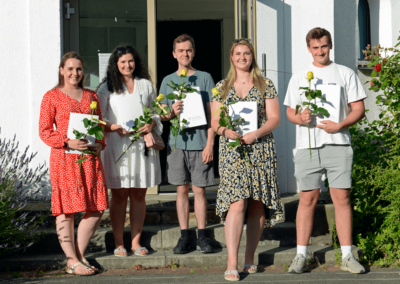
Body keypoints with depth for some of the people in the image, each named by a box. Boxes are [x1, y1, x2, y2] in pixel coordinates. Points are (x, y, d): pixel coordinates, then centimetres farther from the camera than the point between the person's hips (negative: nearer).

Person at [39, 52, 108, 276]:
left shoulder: (91, 96, 15)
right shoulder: (51, 97, 1)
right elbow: (44, 131, -2)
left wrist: (100, 144, 0)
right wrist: (67, 142, -16)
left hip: (90, 157, 5)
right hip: (64, 158, -5)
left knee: (97, 209, 1)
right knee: (66, 209, -3)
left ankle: (80, 255, 16)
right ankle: (73, 260, 5)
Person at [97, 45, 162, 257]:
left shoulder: (146, 85, 13)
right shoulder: (107, 88, 5)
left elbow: (156, 111, 16)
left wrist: (152, 124, -5)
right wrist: (115, 127, -15)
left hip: (141, 145, 3)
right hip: (117, 145, -2)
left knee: (139, 194, 4)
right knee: (119, 195, -1)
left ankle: (136, 242, 11)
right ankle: (119, 243, 4)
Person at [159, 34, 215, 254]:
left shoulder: (205, 78, 4)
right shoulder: (168, 81, 10)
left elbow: (212, 113, 2)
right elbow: (161, 115, 12)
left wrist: (210, 143, -6)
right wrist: (171, 112, -11)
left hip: (199, 142, -2)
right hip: (177, 142, 2)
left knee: (199, 190, 1)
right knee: (181, 190, 5)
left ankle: (202, 235, 8)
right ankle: (184, 236, 10)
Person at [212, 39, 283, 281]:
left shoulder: (266, 86, 8)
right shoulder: (222, 87, 12)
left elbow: (274, 118, 3)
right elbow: (215, 121, 10)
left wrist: (256, 133, -14)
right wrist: (226, 131, -12)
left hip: (260, 150, 1)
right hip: (232, 152, -1)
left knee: (258, 205, 1)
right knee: (236, 203, -13)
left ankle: (250, 258, 13)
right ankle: (232, 263, -17)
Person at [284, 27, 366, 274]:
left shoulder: (345, 74, 8)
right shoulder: (299, 77, 13)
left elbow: (359, 109, 5)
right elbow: (290, 112, 14)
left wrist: (340, 125, -12)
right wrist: (300, 118, -10)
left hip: (338, 143, -1)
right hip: (308, 145, 1)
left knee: (342, 197, -3)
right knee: (308, 198, 1)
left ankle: (347, 256, 2)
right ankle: (301, 256, 5)